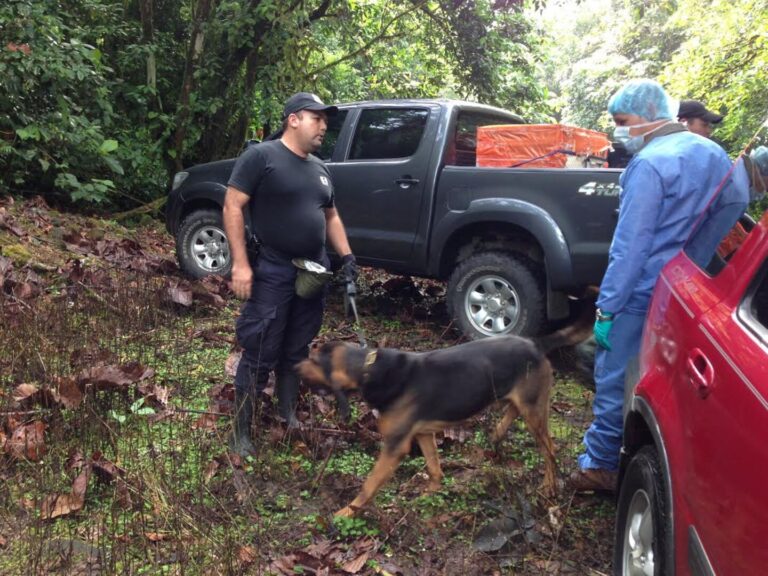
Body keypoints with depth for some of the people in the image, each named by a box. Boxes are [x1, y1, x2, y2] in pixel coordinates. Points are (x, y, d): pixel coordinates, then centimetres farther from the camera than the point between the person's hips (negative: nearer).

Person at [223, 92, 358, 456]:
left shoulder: (319, 169, 15)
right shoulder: (261, 156, -8)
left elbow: (331, 216, 23)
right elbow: (232, 207, -12)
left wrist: (346, 256, 10)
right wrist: (241, 264, -19)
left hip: (314, 274, 7)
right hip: (272, 273, -7)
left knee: (296, 352, 16)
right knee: (260, 355, -2)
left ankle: (288, 417, 30)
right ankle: (241, 433, 10)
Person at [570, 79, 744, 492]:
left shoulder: (649, 164, -19)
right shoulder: (713, 154, 9)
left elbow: (631, 246, -20)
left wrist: (606, 307, -16)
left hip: (645, 295, -8)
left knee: (615, 380, 4)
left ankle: (599, 466, 15)